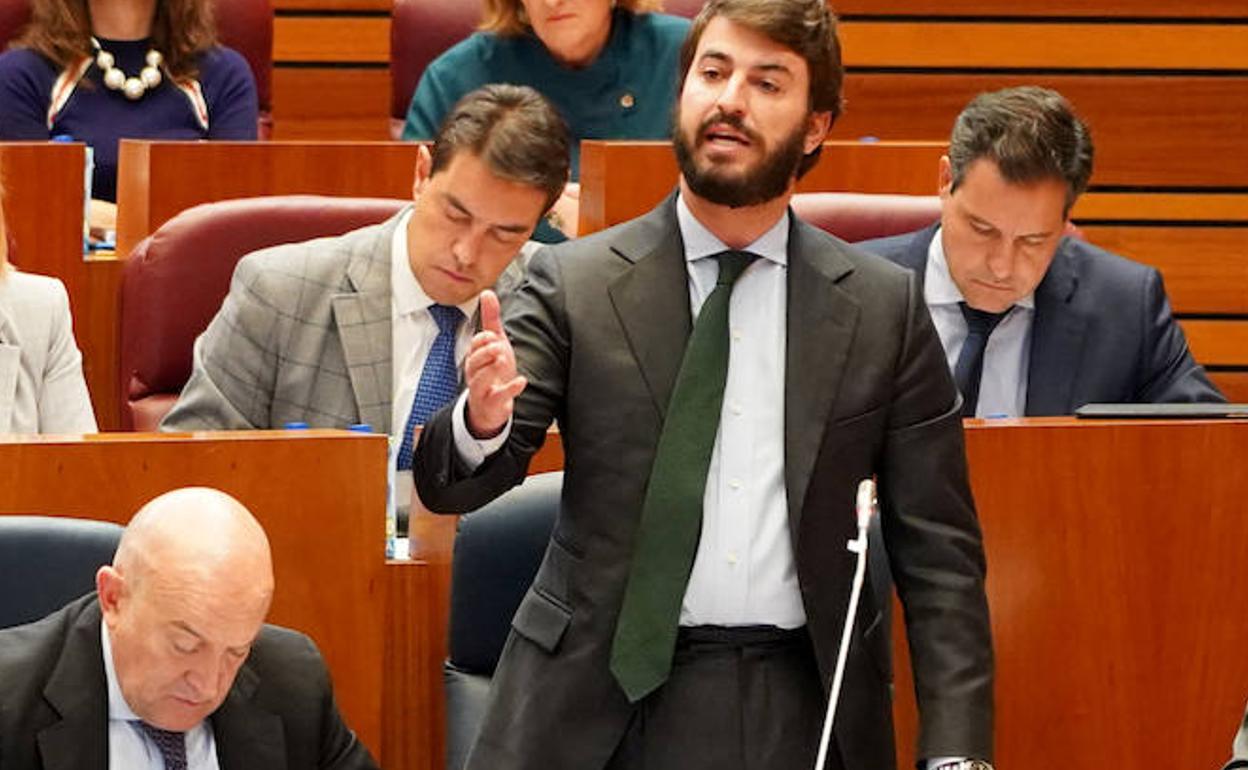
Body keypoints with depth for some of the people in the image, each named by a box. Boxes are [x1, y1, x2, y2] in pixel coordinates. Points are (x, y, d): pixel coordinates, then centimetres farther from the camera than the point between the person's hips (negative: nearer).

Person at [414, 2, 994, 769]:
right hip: (602, 705, 0)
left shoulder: (885, 308, 3)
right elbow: (447, 483, -6)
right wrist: (484, 423, -29)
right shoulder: (573, 285, 0)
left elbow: (937, 554, 3)